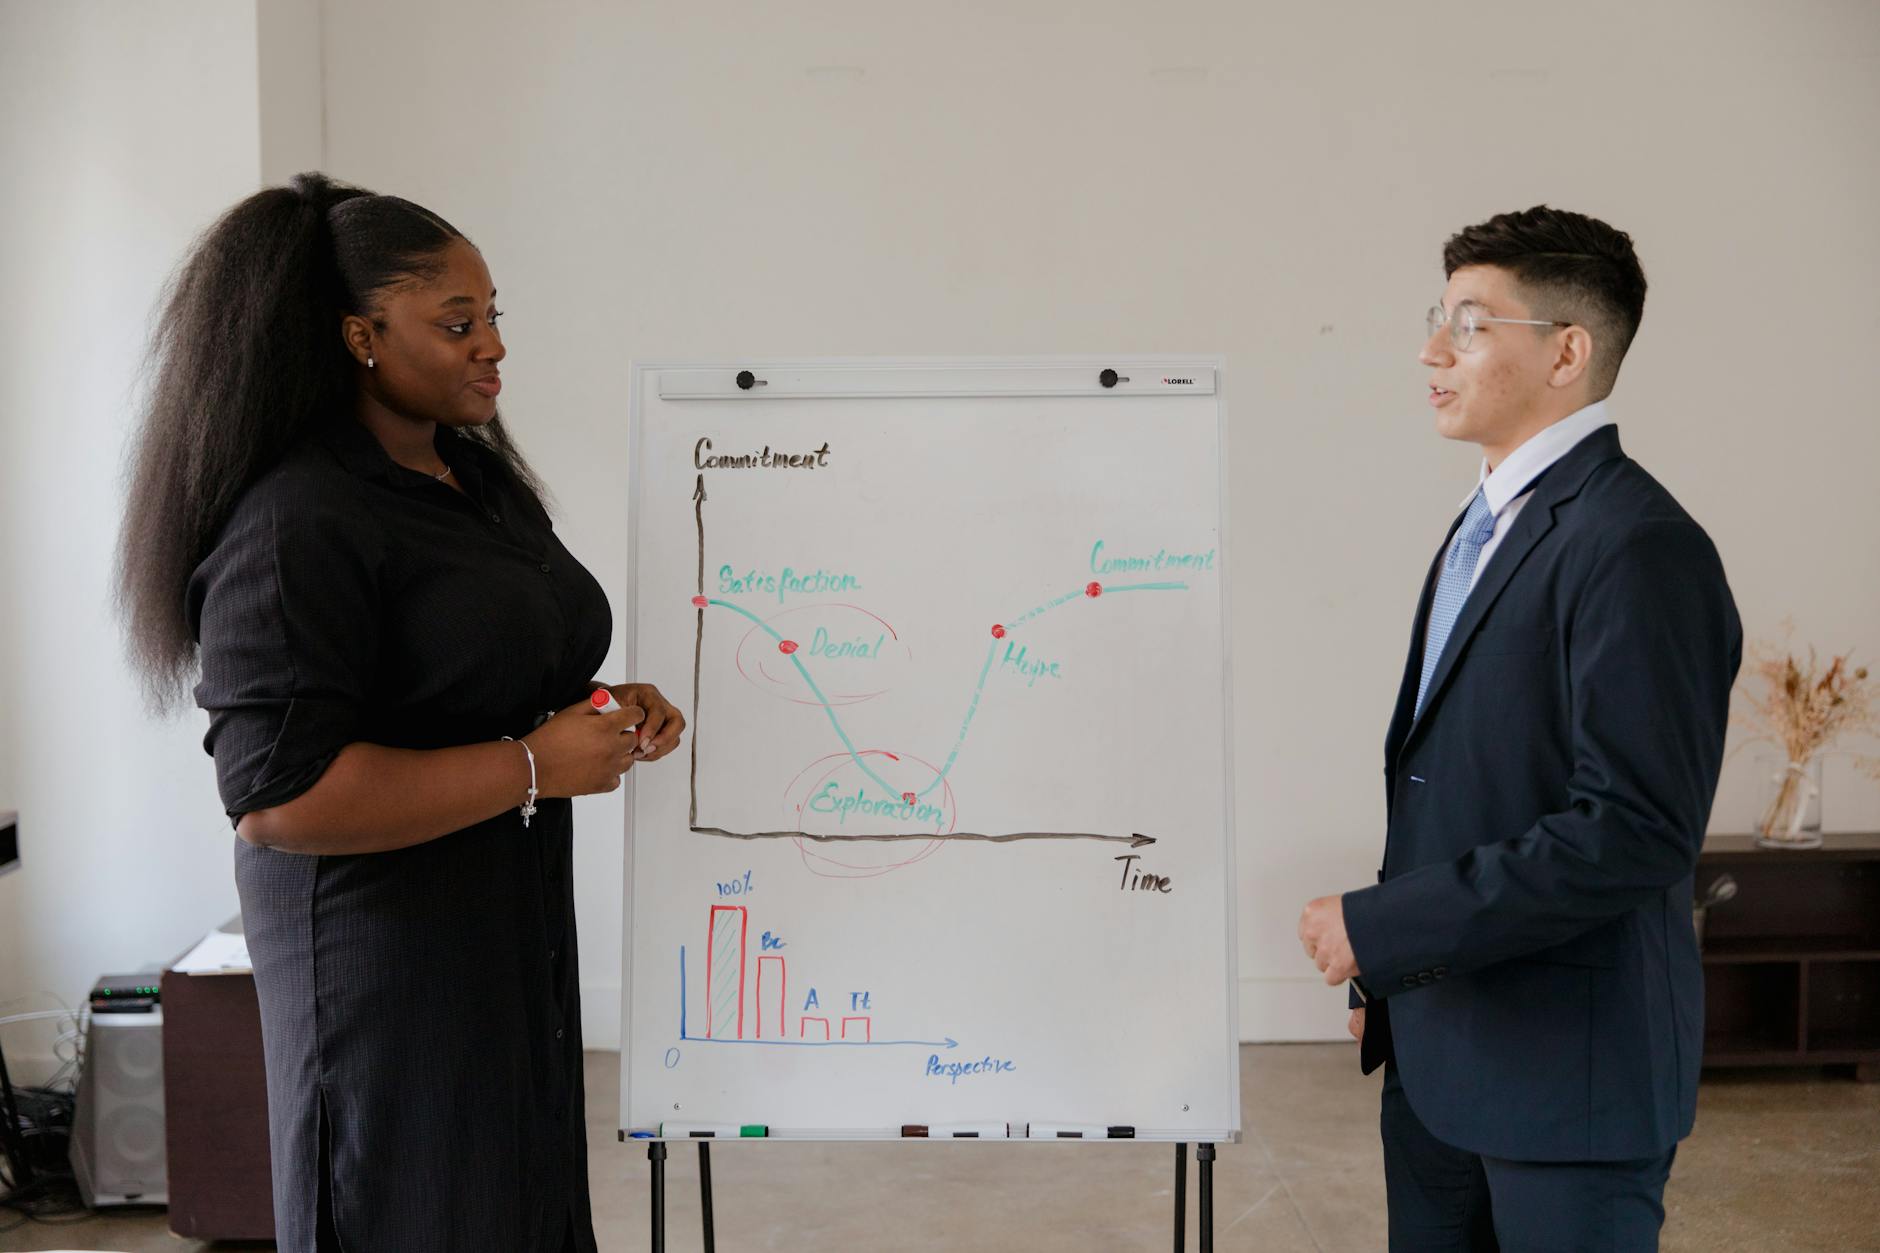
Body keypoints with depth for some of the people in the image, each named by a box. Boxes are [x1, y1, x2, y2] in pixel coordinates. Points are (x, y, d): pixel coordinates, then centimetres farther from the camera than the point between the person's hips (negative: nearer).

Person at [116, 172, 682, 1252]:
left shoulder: (481, 475, 10)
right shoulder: (297, 525, -19)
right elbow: (276, 796, -25)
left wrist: (609, 709, 3)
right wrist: (532, 766, -22)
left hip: (517, 921, 9)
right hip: (386, 948, -8)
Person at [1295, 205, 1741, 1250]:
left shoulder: (1638, 547, -19)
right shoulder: (1487, 524, 12)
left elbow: (1638, 829, -25)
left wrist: (1382, 928, -21)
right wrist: (1387, 974, 15)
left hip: (1570, 1063, -8)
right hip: (1440, 1045, 9)